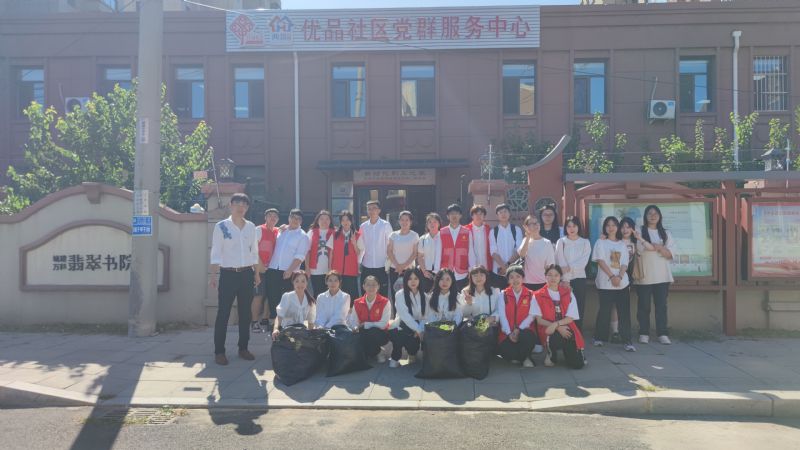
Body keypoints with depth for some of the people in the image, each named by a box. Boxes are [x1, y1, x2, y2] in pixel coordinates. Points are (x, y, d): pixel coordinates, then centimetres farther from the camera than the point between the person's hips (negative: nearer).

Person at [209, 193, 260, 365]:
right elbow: (216, 253, -6)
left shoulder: (251, 227, 8)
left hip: (247, 274, 4)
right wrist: (214, 275, -12)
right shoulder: (221, 226, -4)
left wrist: (256, 273, 11)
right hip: (228, 274, -4)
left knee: (245, 313, 10)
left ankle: (243, 348, 21)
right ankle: (219, 351, 7)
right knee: (223, 313, -1)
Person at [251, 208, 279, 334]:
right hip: (261, 267, -5)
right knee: (259, 295, -5)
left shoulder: (278, 231, 13)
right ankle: (254, 322, 2)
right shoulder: (259, 230, -2)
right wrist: (260, 265, -12)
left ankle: (265, 321, 18)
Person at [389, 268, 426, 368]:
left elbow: (426, 315, -4)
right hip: (404, 326, -3)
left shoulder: (424, 295, 1)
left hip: (419, 325, 3)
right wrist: (418, 330, -27)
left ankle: (412, 354, 14)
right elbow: (405, 316, -20)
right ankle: (395, 358, 3)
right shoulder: (399, 295, -10)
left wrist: (421, 330, -21)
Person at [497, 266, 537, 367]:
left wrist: (519, 329, -17)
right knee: (504, 350, -29)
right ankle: (521, 356, 5)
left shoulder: (530, 295, 6)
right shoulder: (503, 295, 6)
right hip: (507, 333, 0)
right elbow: (502, 316, -3)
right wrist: (509, 333, -16)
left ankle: (525, 357, -5)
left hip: (524, 331, 0)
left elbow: (531, 315, -4)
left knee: (528, 337, -36)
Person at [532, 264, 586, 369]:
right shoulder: (538, 296, 3)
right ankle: (551, 354, -4)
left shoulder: (568, 293, 9)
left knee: (577, 364, -17)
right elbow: (539, 320, -4)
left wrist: (556, 324, -18)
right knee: (555, 336, -40)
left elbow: (570, 318, 1)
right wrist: (558, 328, -17)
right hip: (548, 330, -2)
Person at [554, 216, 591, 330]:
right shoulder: (561, 242, 4)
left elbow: (583, 262, -5)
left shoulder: (585, 242, 7)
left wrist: (569, 267, -19)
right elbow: (560, 262, -5)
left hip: (579, 279, 1)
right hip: (564, 280, -1)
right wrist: (565, 280, -14)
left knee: (579, 310, 1)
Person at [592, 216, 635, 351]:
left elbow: (624, 263, 4)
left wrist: (619, 276, -13)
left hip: (622, 282, 3)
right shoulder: (601, 242, 3)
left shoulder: (622, 244, 12)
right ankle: (600, 338, 14)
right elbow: (600, 261, -7)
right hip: (605, 283, -3)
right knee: (605, 311, 1)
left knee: (625, 312, -2)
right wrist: (612, 276, -17)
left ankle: (627, 341, -1)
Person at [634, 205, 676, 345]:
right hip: (644, 275, -2)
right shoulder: (639, 232, 2)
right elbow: (641, 250, -10)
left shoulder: (666, 234, 12)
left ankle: (663, 334, 5)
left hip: (662, 275, 3)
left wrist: (659, 247, -13)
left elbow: (670, 254, 1)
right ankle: (644, 333, 8)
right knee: (644, 305, 1)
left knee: (661, 305, 2)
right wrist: (659, 248, -11)